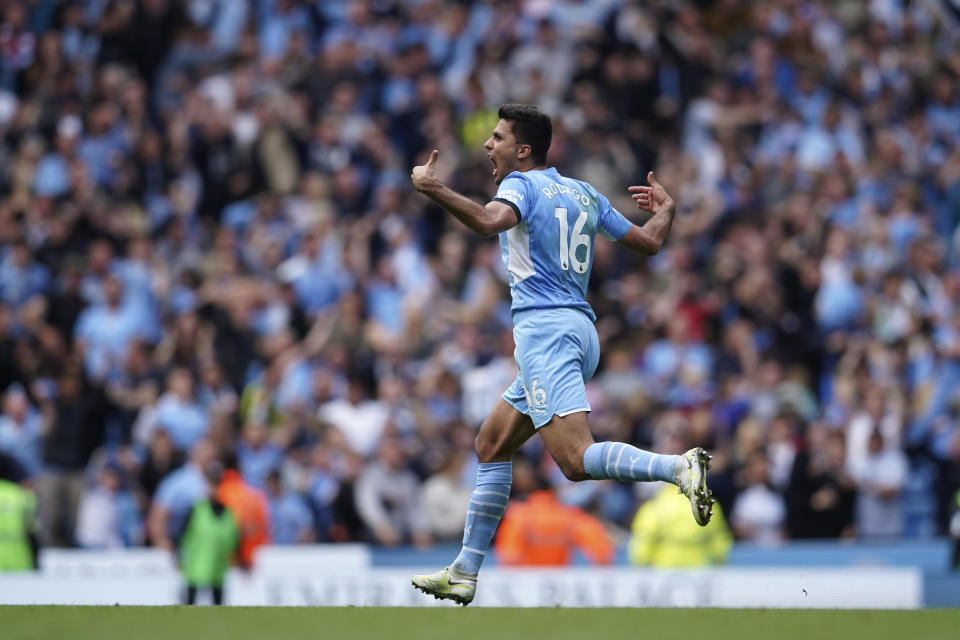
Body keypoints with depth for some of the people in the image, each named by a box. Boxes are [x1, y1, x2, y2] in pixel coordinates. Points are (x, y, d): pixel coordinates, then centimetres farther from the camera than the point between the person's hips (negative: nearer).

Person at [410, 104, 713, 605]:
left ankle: (678, 467, -40)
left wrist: (433, 190, -20)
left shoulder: (521, 184, -2)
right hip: (580, 329, 9)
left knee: (576, 459, -22)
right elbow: (648, 243, 23)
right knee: (492, 445, 17)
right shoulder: (583, 193, 20)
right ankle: (464, 573, 18)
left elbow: (492, 221, -25)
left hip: (545, 327, -9)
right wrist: (666, 208, 42)